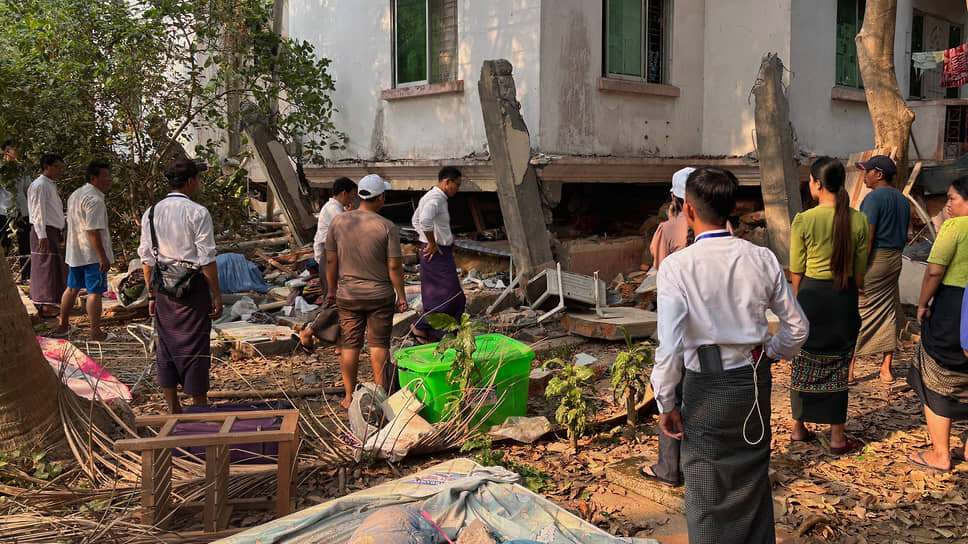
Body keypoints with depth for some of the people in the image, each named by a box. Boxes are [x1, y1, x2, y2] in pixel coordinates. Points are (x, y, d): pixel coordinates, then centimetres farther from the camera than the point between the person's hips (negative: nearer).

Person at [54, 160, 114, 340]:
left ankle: (63, 325, 29)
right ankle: (95, 331, -2)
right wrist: (103, 257, -22)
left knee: (72, 288, 19)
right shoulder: (94, 200, -18)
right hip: (93, 254, -9)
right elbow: (93, 231, -23)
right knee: (94, 292, -5)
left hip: (75, 252, 9)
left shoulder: (75, 195, 14)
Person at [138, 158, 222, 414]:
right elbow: (207, 259, -12)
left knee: (166, 344, 13)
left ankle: (173, 410, 20)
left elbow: (147, 259, 9)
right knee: (195, 347, 2)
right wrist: (217, 295, -7)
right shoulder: (197, 213, -11)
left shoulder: (151, 213, 6)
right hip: (193, 287, -5)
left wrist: (152, 294, 15)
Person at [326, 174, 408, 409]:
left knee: (350, 345, 9)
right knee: (379, 344, 9)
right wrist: (401, 296, -1)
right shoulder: (388, 227, -13)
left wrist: (332, 289, 12)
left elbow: (331, 261, 0)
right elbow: (394, 266, -12)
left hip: (348, 295, 2)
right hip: (380, 296, -2)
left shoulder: (338, 222, -5)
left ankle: (350, 398, 17)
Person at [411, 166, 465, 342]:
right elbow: (425, 220, -37)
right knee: (452, 297, -4)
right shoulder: (436, 198, -19)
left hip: (431, 253, 10)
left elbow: (416, 220, 27)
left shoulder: (429, 196, 14)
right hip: (437, 254, -10)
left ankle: (430, 334, 22)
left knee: (435, 297, 15)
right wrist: (432, 243, -24)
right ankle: (422, 326, 1)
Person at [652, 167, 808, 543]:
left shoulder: (676, 266, -16)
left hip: (707, 386, -4)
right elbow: (798, 327, 5)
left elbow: (670, 346, -20)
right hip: (756, 380, 4)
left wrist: (665, 403, -8)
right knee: (753, 477, 22)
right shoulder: (762, 259, -4)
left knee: (706, 489, 12)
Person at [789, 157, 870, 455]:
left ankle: (799, 428, 25)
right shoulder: (859, 221, -6)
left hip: (811, 295, -2)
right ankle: (837, 437, 17)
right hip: (844, 298, 2)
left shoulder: (803, 221, -13)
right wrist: (853, 302, 16)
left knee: (803, 364, 13)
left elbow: (797, 272, -6)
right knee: (837, 367, 11)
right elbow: (859, 272, 2)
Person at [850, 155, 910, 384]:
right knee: (888, 313, 12)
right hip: (895, 260, 8)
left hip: (873, 260, -8)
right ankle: (886, 369, 16)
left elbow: (867, 238, -19)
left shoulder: (874, 198, -14)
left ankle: (848, 369, 1)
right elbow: (903, 236, 15)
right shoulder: (903, 200, 12)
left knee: (857, 314, -2)